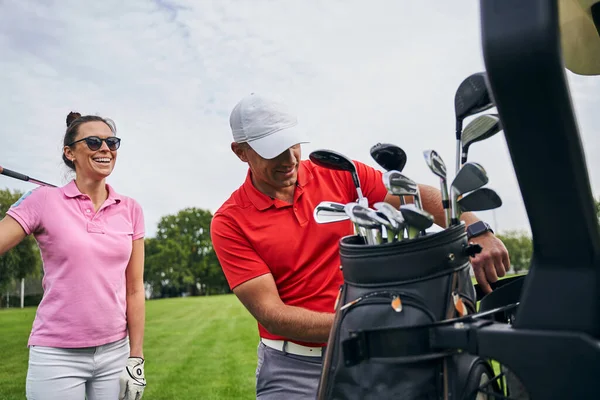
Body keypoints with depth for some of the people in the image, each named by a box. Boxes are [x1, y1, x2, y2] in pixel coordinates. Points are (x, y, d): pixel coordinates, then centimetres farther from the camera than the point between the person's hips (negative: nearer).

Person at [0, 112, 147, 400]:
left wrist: (136, 357, 2)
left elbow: (134, 290, 3)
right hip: (57, 356, -2)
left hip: (115, 354, 3)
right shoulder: (43, 201, -5)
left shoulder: (130, 210, 2)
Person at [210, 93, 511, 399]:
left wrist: (478, 233, -22)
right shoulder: (229, 223, -11)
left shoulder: (338, 173, -2)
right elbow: (270, 313, -16)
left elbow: (418, 195, -6)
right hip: (293, 370, -2)